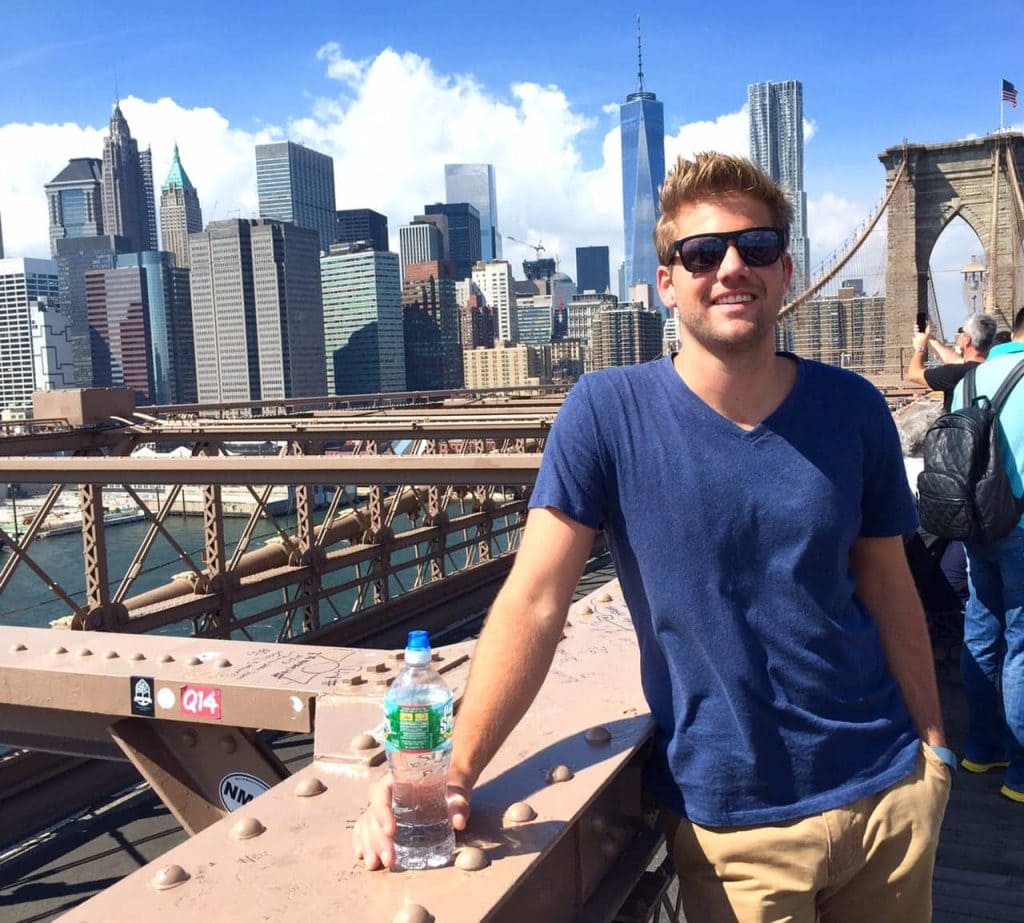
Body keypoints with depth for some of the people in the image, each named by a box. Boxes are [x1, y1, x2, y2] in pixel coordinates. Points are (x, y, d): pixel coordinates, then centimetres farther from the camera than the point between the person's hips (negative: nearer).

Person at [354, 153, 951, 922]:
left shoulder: (852, 410, -5)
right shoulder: (608, 412, -14)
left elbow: (889, 590, 4)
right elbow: (534, 603, -17)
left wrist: (932, 744, 6)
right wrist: (451, 775, -22)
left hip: (886, 791, 4)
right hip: (728, 819, -3)